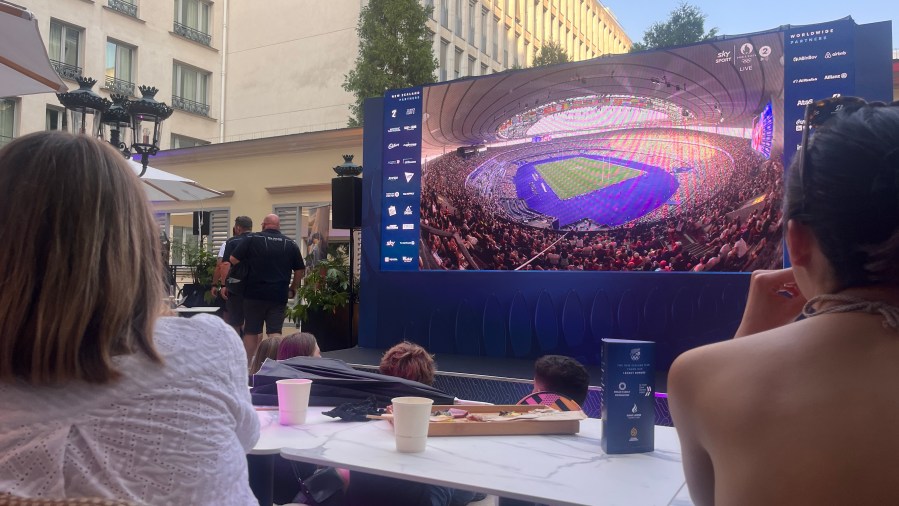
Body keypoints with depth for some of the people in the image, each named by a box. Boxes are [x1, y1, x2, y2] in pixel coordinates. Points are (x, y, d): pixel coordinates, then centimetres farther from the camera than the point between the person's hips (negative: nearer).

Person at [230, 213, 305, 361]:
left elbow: (233, 260, -3)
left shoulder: (252, 239, -2)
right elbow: (300, 270, 9)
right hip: (279, 295, 1)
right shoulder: (291, 244, 5)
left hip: (254, 294, -1)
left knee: (251, 332, 10)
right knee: (275, 332, 3)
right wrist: (293, 289, 21)